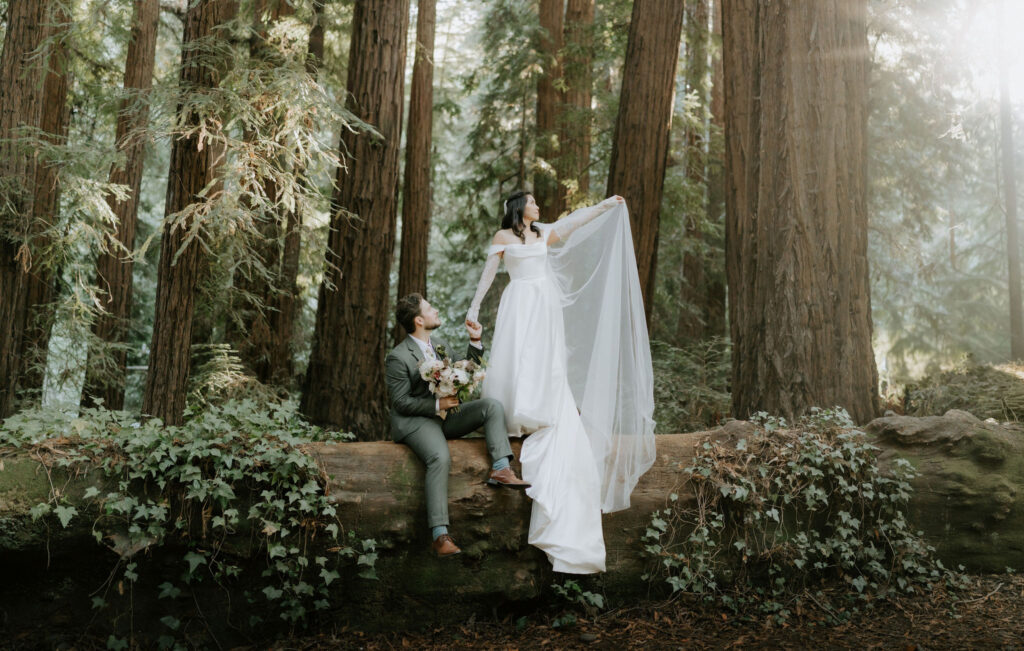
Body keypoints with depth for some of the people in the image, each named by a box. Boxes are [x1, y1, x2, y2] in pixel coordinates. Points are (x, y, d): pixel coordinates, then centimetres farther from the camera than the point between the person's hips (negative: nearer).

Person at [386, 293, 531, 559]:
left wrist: (475, 343, 7)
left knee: (492, 406, -10)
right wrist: (437, 405, -21)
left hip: (444, 415, 8)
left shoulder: (440, 345, 12)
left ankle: (500, 469, -22)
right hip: (414, 421, -8)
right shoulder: (398, 358, -11)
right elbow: (400, 403, -13)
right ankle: (440, 535, -36)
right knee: (441, 458, -35)